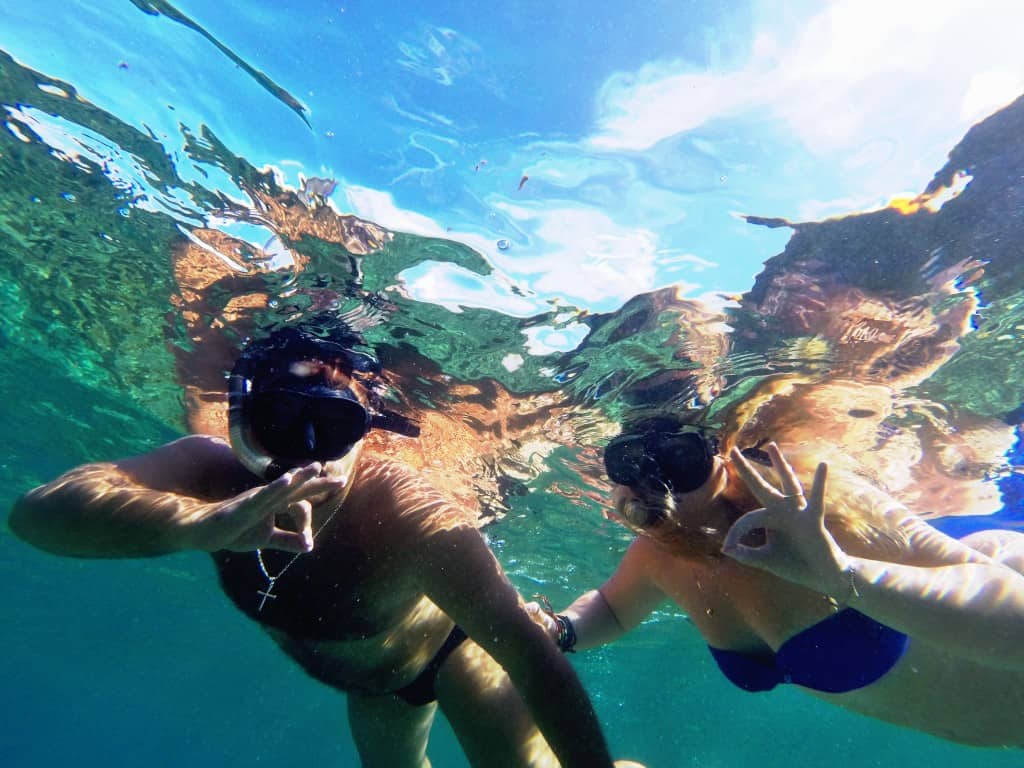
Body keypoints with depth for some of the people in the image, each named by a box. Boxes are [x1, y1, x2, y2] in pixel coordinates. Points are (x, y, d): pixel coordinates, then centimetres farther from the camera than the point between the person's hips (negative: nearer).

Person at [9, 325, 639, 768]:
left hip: (449, 641, -4)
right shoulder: (214, 472, -31)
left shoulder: (411, 518, -44)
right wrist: (205, 524, -63)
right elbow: (40, 512, -45)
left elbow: (534, 661, -42)